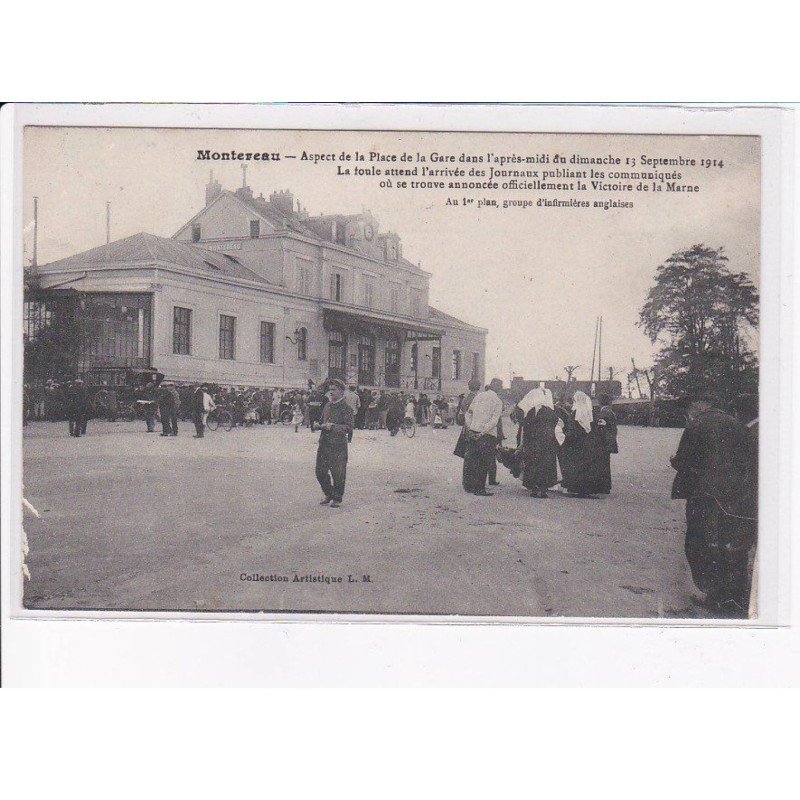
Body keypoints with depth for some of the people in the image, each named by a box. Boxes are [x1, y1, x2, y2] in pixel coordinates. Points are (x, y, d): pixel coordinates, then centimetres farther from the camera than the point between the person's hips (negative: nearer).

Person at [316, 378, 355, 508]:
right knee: (320, 471, 10)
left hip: (338, 445, -7)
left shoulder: (346, 408, -8)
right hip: (324, 443, 7)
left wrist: (333, 426, -22)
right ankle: (329, 495, 28)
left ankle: (337, 499, 15)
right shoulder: (327, 406, 13)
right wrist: (321, 425, 5)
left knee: (338, 473, 0)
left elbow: (348, 428, -15)